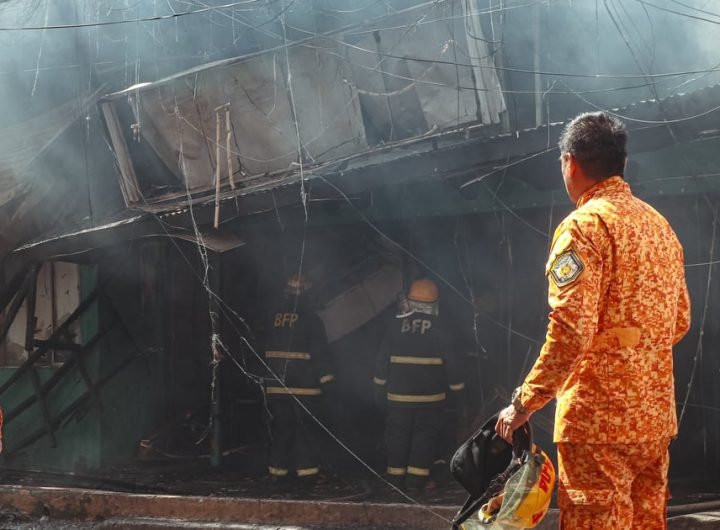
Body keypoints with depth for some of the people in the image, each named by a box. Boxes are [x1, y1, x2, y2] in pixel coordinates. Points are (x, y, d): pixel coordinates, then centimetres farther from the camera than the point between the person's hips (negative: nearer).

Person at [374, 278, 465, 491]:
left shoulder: (396, 326, -2)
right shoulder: (437, 328, -7)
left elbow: (383, 359, 2)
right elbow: (450, 360, -4)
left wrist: (380, 387, 12)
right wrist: (456, 388, 6)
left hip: (399, 393, 2)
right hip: (429, 394, -2)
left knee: (397, 434, 11)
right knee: (425, 434, 5)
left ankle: (396, 477, 13)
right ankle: (416, 479, 1)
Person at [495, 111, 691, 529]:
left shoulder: (586, 225, -11)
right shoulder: (659, 225, 14)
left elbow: (570, 329, -19)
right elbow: (679, 321, 18)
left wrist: (525, 402, -12)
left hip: (599, 415, -8)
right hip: (654, 413, 8)